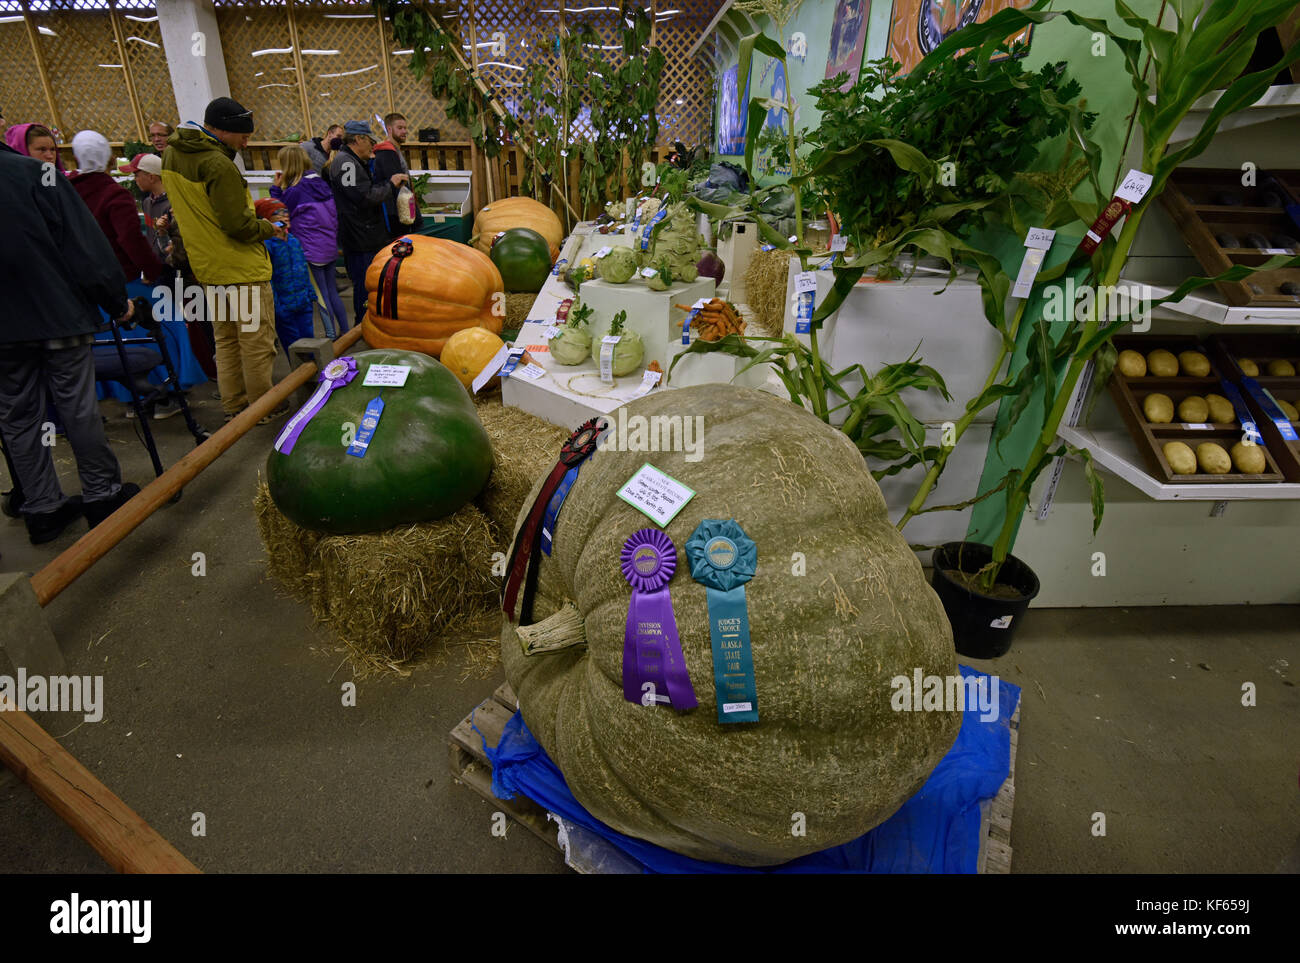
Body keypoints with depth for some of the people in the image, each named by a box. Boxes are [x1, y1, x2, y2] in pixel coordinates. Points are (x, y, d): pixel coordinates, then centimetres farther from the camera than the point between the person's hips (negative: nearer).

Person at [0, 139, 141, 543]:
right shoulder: (33, 173, -11)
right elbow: (83, 242, -12)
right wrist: (117, 301, -2)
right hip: (56, 313, -3)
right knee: (78, 407, 6)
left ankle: (42, 509, 17)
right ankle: (102, 494, 15)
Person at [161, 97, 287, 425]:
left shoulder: (172, 153, 9)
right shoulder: (218, 165, -20)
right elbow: (238, 224, -23)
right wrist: (269, 229, -5)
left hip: (207, 267, 9)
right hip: (243, 268, -9)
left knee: (225, 340, 17)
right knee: (256, 342, 2)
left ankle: (233, 406, 25)